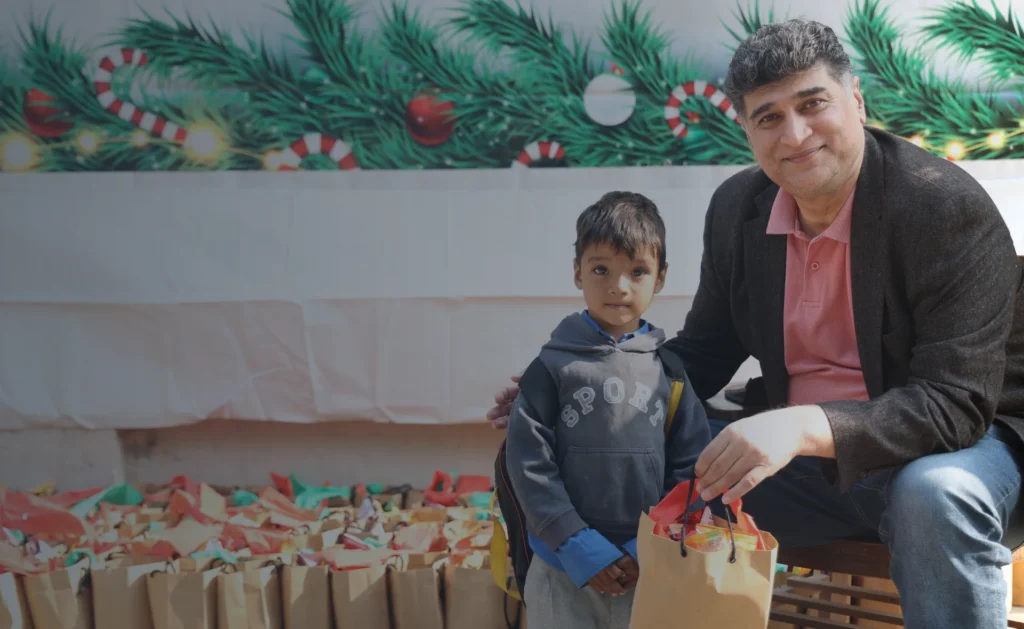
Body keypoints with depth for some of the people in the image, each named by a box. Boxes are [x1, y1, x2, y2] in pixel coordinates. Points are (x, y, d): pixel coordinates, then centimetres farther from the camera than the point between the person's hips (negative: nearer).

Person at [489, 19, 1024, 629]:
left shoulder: (948, 207, -21)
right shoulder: (737, 208, -2)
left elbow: (955, 403, -26)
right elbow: (703, 354, 9)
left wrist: (806, 426, -42)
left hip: (959, 446, -5)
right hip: (801, 455, 5)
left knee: (934, 496, -38)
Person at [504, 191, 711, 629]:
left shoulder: (669, 370, 3)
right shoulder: (553, 365, -3)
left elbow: (690, 467, 2)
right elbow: (529, 464, -6)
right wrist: (581, 549, -11)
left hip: (648, 571, 2)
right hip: (563, 574, -1)